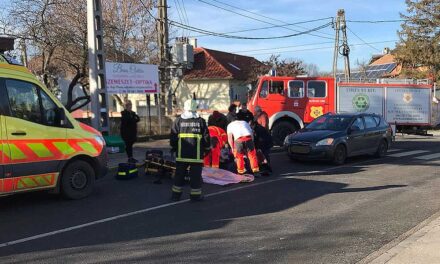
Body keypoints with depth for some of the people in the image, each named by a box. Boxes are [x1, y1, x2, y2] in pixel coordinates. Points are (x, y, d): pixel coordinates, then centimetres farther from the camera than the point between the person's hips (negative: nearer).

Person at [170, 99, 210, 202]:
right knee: (195, 174, 5)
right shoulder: (201, 121, -1)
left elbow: (173, 137, 3)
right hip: (196, 154, -1)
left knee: (179, 174, 11)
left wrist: (173, 147, 17)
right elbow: (206, 137, 1)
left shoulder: (178, 120, 0)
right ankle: (195, 195, 7)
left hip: (181, 154, 2)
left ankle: (176, 194, 16)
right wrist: (207, 148, 14)